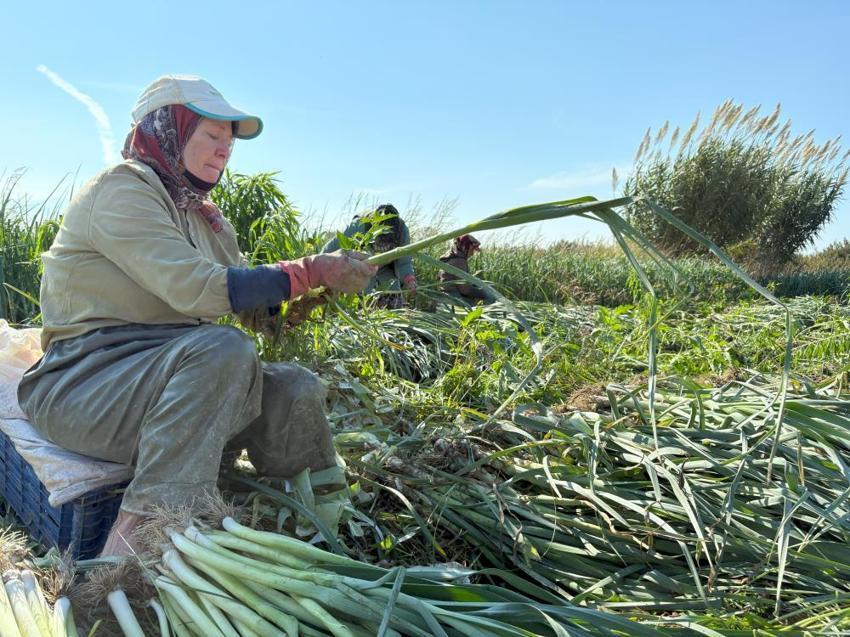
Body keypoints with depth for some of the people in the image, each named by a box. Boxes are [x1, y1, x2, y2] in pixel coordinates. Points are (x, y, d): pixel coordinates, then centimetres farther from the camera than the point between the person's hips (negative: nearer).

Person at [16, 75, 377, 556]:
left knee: (298, 390, -10)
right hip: (82, 385, -8)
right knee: (224, 348, -33)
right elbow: (197, 290, -24)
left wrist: (331, 275, -6)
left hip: (174, 372, 8)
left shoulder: (201, 214, 16)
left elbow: (256, 307, 9)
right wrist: (311, 272, -21)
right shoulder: (120, 190, -9)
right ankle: (138, 534, -33)